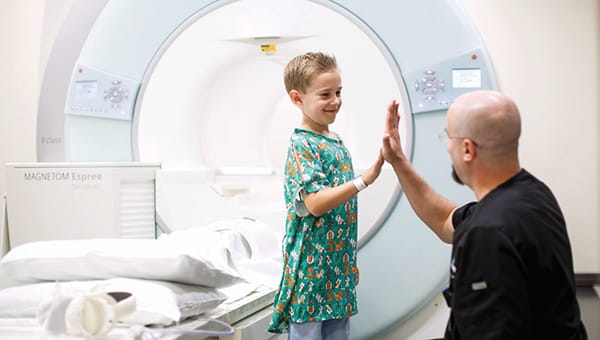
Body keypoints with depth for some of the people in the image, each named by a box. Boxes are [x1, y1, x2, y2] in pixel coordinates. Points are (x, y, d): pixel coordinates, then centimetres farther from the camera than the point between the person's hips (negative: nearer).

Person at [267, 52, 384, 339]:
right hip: (311, 267, -8)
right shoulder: (302, 145, -13)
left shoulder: (337, 143, 12)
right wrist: (364, 180, -32)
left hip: (339, 262, 8)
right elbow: (316, 203, -25)